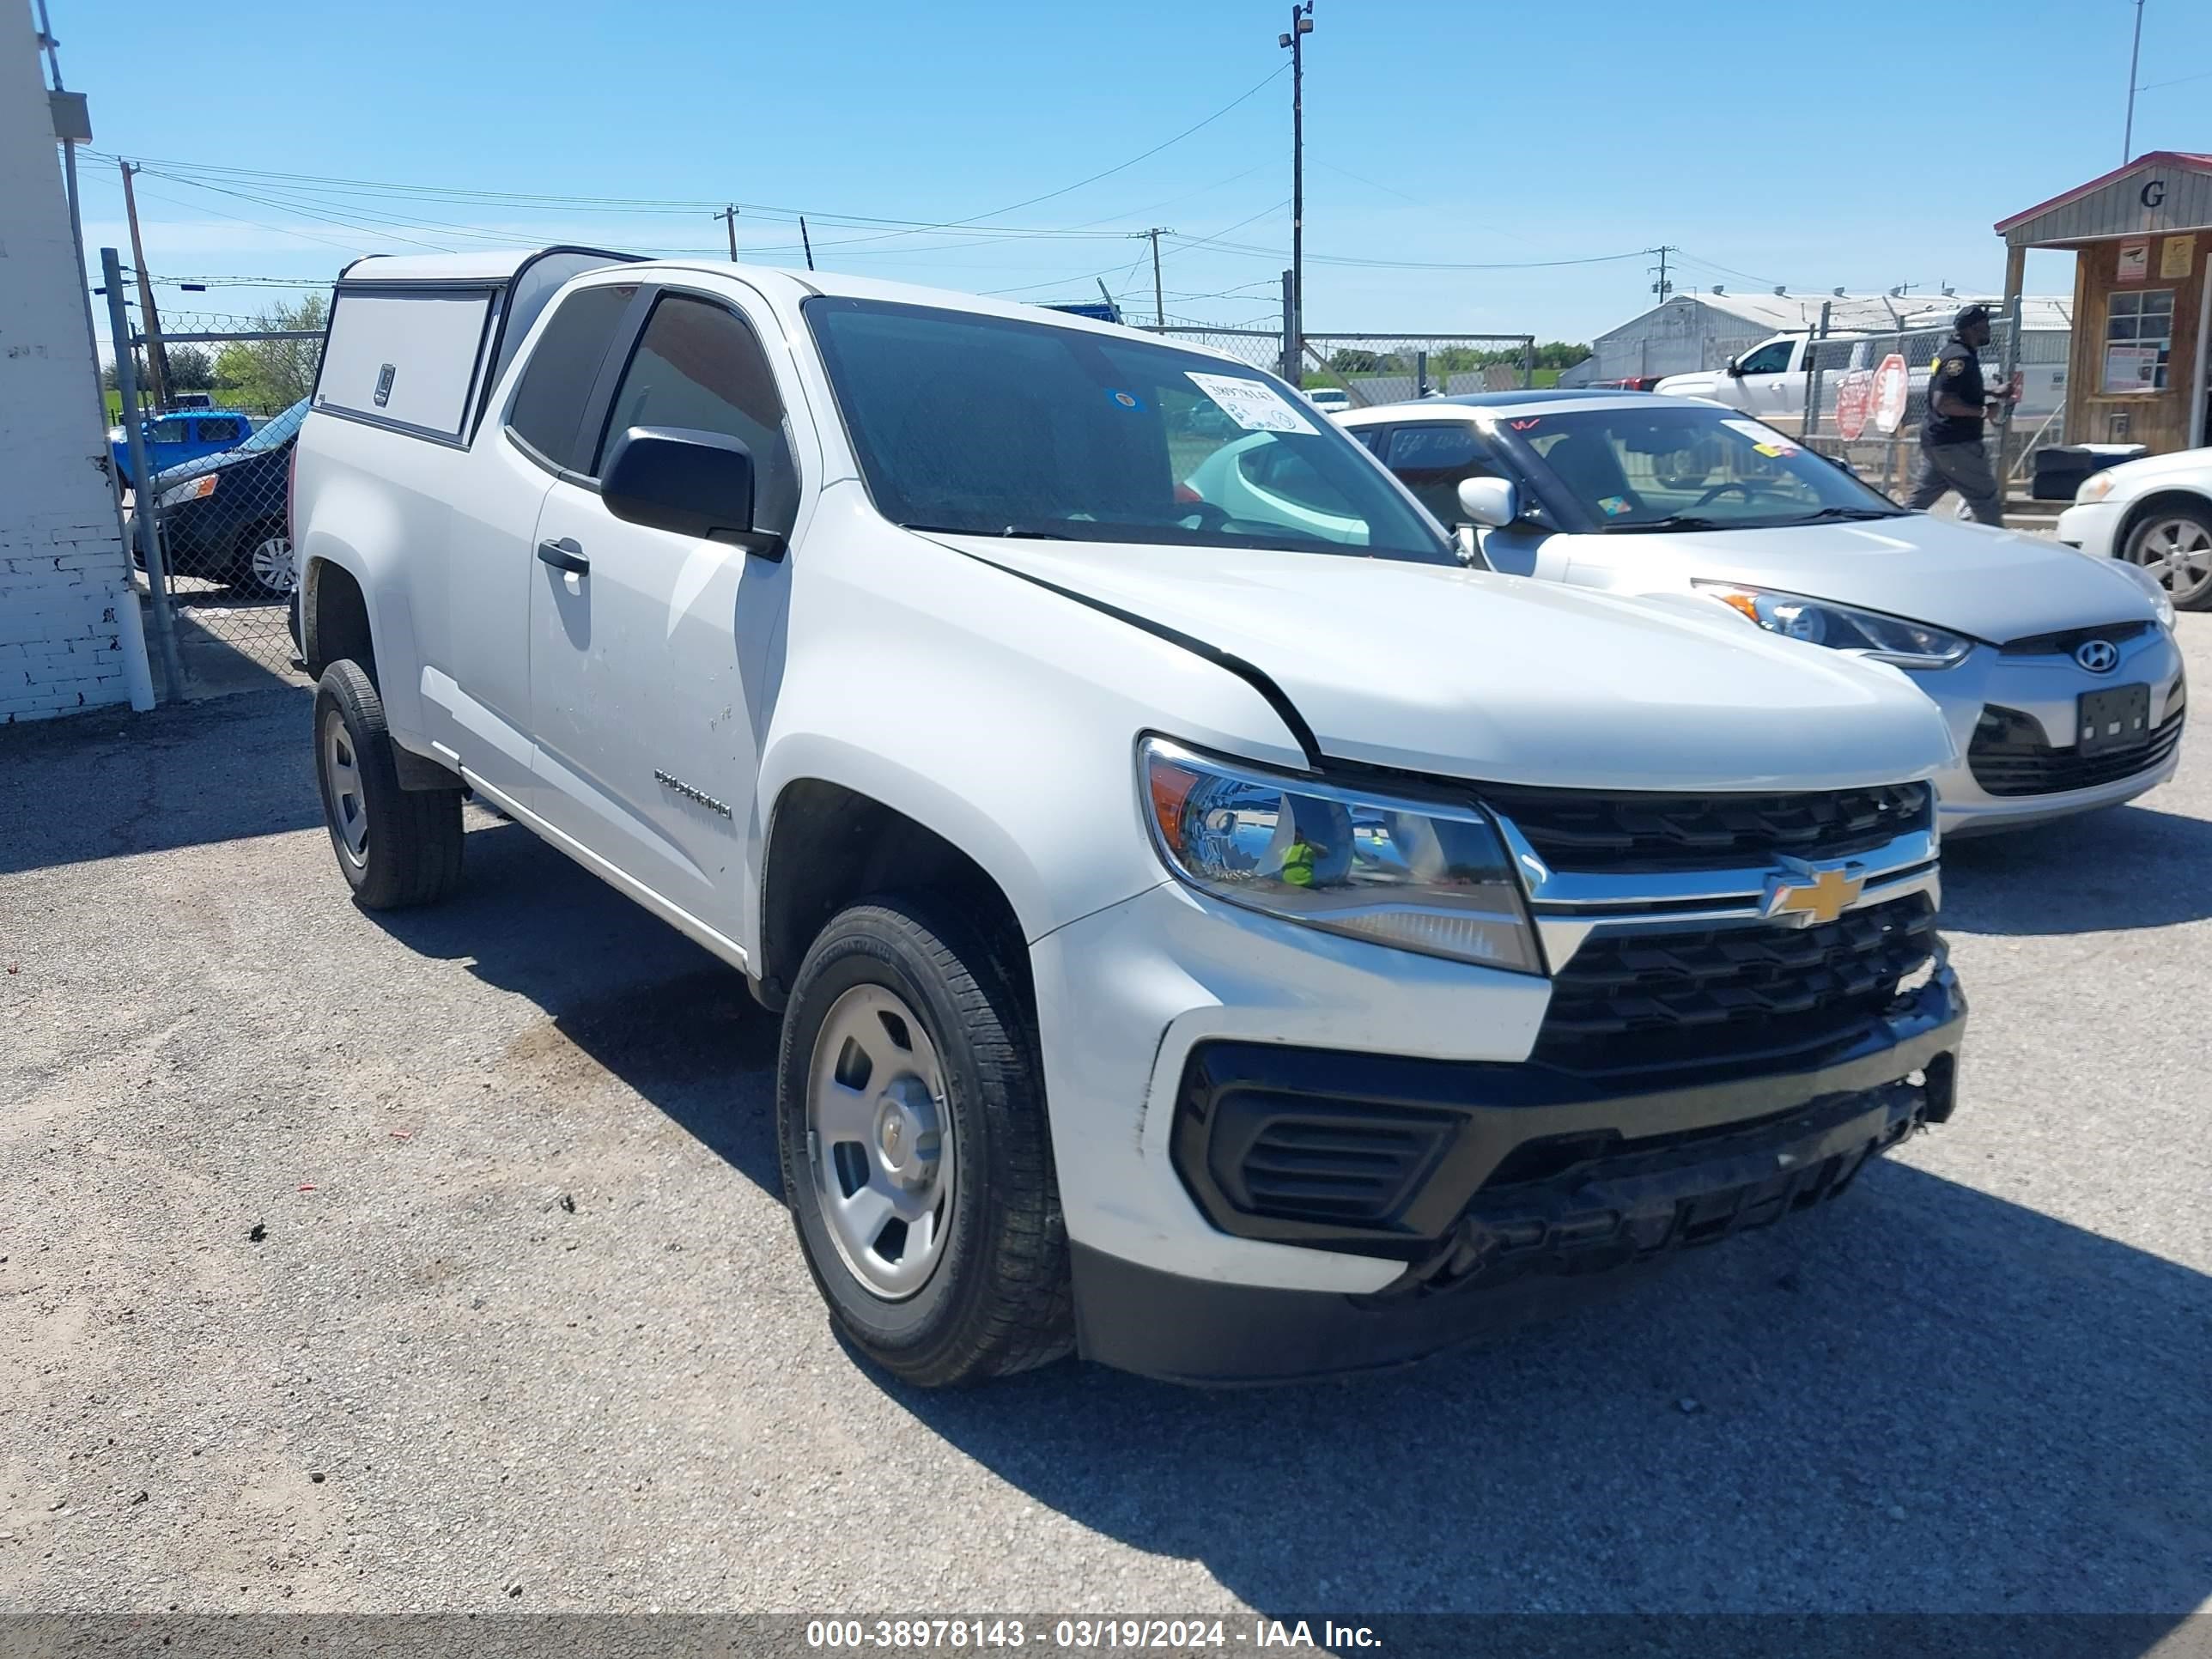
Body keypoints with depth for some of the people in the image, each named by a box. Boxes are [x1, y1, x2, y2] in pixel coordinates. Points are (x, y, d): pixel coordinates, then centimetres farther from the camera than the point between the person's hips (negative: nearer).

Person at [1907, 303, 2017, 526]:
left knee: (1920, 500, 12)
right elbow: (1943, 403, -25)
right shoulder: (1961, 358, -17)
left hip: (1934, 439, 10)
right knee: (1987, 500, -2)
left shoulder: (1950, 352, 13)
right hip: (1955, 444, -10)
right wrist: (1982, 411, -20)